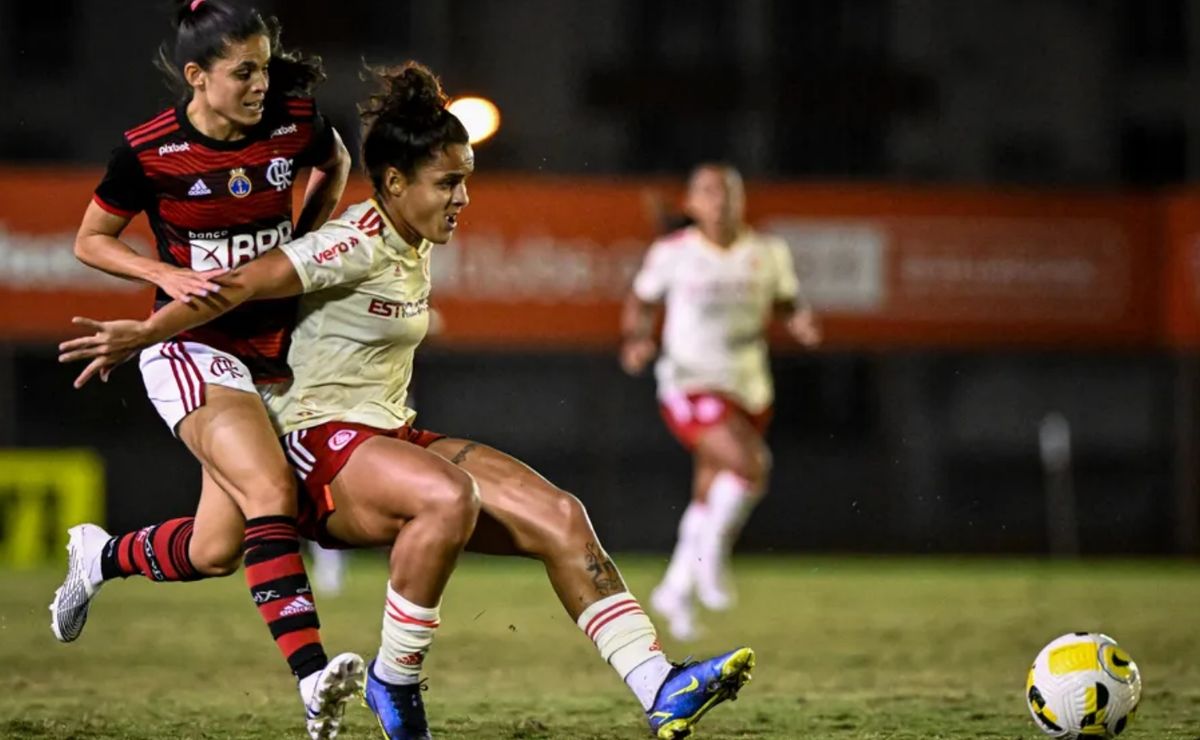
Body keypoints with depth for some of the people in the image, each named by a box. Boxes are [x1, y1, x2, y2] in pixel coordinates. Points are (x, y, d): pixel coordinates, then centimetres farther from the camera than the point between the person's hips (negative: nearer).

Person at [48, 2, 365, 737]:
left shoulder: (295, 122, -5)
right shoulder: (149, 151, -12)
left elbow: (335, 166, 19)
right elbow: (90, 240, 2)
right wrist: (166, 273, -13)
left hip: (273, 348, 5)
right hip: (191, 348, -5)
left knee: (216, 548, 2)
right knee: (270, 491, -28)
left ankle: (102, 556, 31)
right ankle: (312, 677, -34)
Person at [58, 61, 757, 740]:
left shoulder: (416, 245, 12)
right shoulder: (359, 245, -15)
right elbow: (242, 284, -16)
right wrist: (141, 333, -16)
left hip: (394, 437, 9)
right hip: (320, 443, -9)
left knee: (561, 518, -9)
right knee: (449, 497, -39)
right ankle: (393, 683, -21)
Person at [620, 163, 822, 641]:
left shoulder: (768, 254, 2)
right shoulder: (672, 253, -5)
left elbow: (787, 303, 16)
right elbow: (642, 301, 10)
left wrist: (801, 322, -7)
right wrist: (636, 341, -8)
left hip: (748, 390, 5)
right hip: (691, 387, -5)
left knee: (710, 500, 15)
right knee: (749, 466, -28)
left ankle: (675, 592, 33)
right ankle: (712, 552, -6)